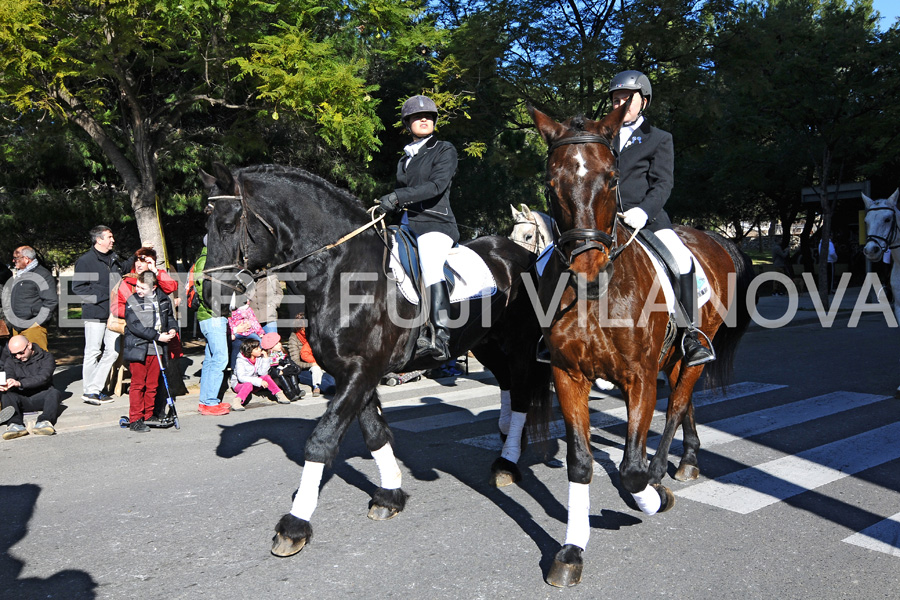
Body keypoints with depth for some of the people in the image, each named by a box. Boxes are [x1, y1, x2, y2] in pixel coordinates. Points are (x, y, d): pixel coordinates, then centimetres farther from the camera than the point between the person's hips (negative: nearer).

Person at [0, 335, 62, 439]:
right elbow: (9, 377, -3)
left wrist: (20, 383, -31)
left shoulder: (46, 357, 2)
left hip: (41, 397, -2)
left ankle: (45, 421, -58)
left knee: (55, 393, -33)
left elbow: (43, 377, -15)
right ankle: (15, 425, -54)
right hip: (22, 398, 2)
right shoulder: (10, 361, 14)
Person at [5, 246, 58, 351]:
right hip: (16, 328, 8)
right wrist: (10, 319, 19)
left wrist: (38, 322, -15)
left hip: (33, 327, -8)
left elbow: (51, 301, -15)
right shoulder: (16, 276, 18)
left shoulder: (42, 274, -8)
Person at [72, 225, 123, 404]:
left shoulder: (113, 259, 17)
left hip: (113, 314, 7)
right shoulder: (85, 260, -5)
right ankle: (90, 391, 10)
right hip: (95, 314, -7)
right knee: (93, 352, 0)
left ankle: (95, 388, 12)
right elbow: (78, 287, -11)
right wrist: (105, 293, -15)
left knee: (113, 351, 4)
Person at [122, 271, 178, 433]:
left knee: (152, 384, 10)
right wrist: (158, 336, -18)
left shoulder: (163, 300, 7)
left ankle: (148, 416, 20)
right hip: (138, 349, -4)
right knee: (138, 384, -1)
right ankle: (135, 419, 6)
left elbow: (170, 317, 23)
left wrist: (173, 328, 1)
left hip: (156, 349, 4)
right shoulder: (131, 302, -6)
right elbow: (135, 326, -14)